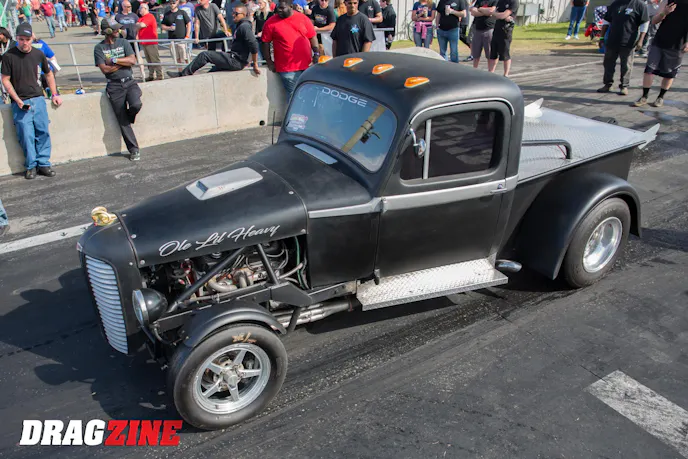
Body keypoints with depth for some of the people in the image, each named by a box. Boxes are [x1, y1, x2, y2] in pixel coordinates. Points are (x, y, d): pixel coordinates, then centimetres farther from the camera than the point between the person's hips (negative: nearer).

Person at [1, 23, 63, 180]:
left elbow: (48, 74, 21)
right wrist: (18, 100, -11)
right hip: (20, 102, -3)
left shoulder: (38, 54, 7)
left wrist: (54, 94, 15)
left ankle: (43, 164, 9)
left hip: (38, 99, 3)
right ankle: (31, 166, 5)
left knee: (43, 132, 0)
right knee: (26, 135, -6)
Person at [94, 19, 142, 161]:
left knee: (136, 105, -28)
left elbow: (133, 61, -3)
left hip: (130, 82, 1)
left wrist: (114, 60, -8)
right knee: (123, 122, -3)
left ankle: (129, 117, 10)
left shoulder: (123, 42, 10)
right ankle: (134, 150, 4)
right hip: (114, 86, -1)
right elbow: (105, 69, -8)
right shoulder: (99, 48, 3)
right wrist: (124, 62, -4)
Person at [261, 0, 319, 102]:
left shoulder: (303, 18, 3)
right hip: (287, 68, -3)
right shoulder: (271, 23, -3)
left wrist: (316, 53, 1)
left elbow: (312, 37, 9)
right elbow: (265, 43, 1)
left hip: (306, 65, 3)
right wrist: (269, 62, -1)